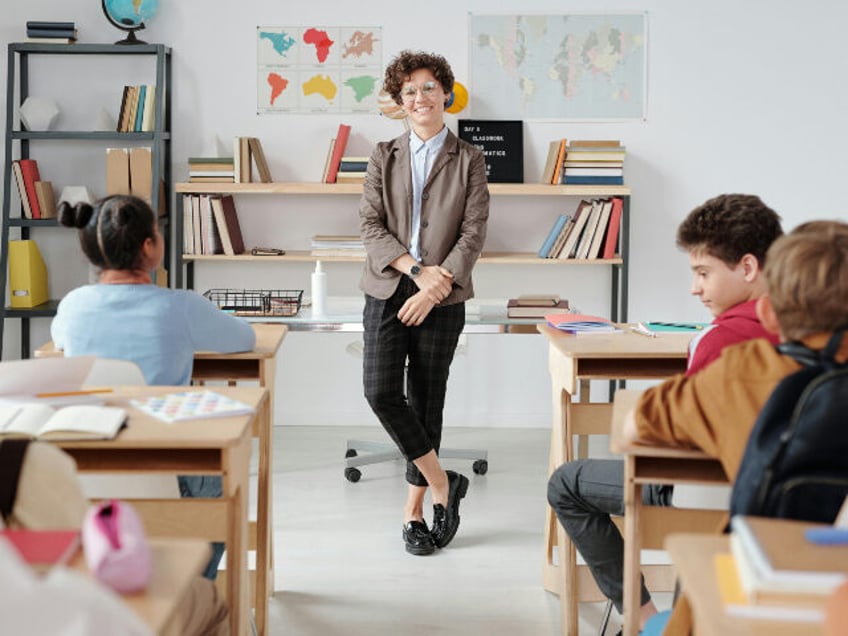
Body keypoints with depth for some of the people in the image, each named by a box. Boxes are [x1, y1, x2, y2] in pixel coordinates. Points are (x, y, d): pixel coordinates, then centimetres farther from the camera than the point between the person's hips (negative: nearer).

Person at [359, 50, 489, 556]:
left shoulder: (468, 160, 4)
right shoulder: (384, 157, 9)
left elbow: (474, 233, -3)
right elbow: (370, 226, 1)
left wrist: (436, 286, -15)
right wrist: (417, 269, -13)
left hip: (442, 300, -1)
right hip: (387, 291, 1)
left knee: (427, 401, 5)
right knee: (381, 393, -13)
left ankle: (415, 508, 16)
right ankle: (441, 483, 3)